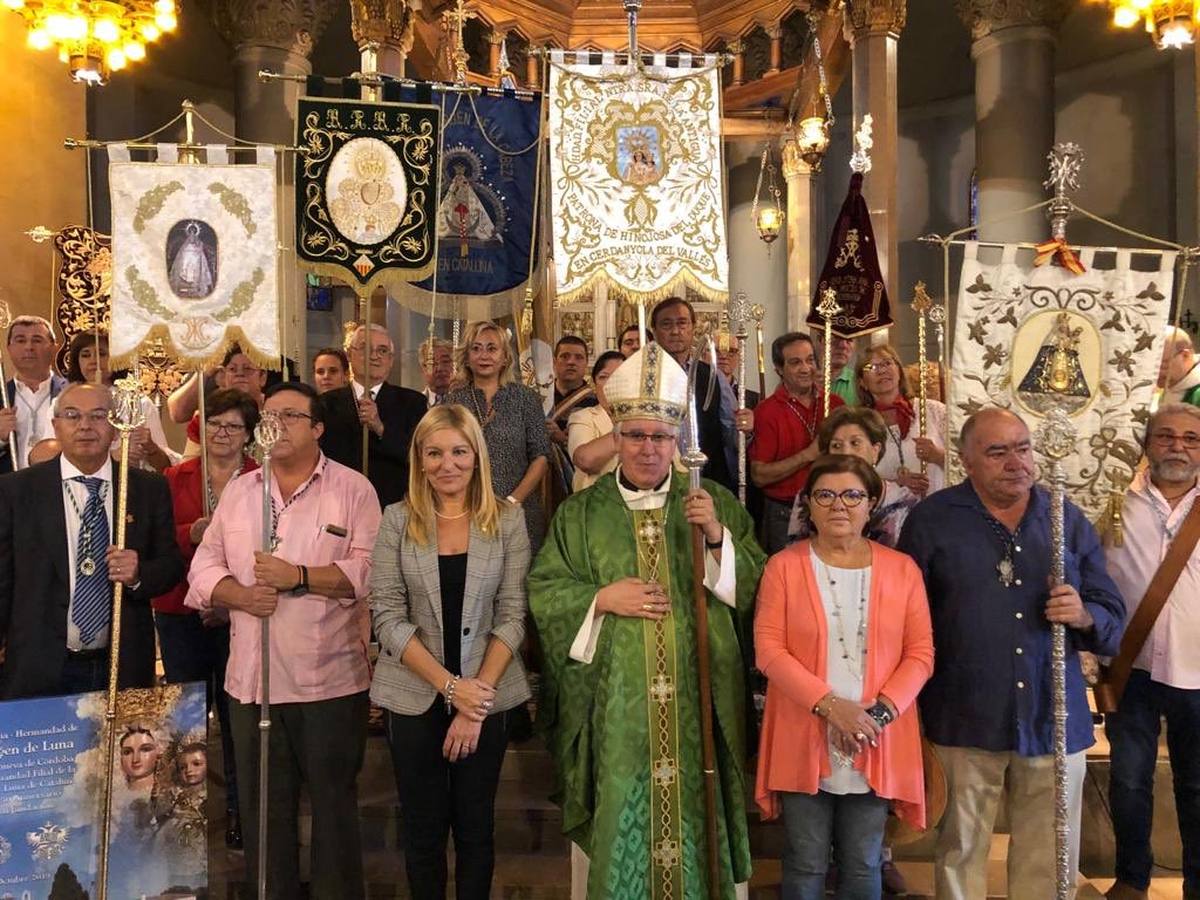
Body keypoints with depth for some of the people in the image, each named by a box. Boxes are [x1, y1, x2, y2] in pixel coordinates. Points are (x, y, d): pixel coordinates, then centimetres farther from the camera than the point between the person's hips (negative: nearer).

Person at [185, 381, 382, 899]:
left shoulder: (353, 490, -2)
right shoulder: (238, 491, 12)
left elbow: (369, 569, -12)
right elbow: (204, 567, 9)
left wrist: (299, 577, -20)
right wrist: (239, 595, -11)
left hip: (331, 679, -4)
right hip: (251, 679, 4)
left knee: (334, 803, 9)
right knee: (262, 808, 15)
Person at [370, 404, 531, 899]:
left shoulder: (507, 519, -3)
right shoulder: (398, 519, -3)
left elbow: (512, 616, -5)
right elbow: (387, 617, -7)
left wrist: (477, 697, -13)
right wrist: (449, 685, -15)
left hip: (487, 695, 0)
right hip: (414, 696, 0)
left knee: (476, 826, 12)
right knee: (423, 827, 12)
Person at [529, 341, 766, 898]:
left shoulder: (713, 502, 6)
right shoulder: (582, 512, 5)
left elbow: (755, 586, 2)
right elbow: (543, 592, 4)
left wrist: (718, 537, -13)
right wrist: (603, 598, -11)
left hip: (694, 697, 1)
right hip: (615, 700, 0)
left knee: (689, 810, 8)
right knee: (622, 817, 6)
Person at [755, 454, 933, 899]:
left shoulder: (902, 569, 3)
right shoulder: (783, 566, -1)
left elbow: (921, 653, 2)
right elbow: (768, 649, -8)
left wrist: (881, 711, -12)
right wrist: (829, 704, -17)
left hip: (875, 744, 1)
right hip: (803, 740, -1)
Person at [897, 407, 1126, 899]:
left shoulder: (1067, 518, 7)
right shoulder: (931, 519, -2)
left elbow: (1114, 617, 10)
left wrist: (1083, 616, -13)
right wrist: (913, 709, -4)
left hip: (1055, 719, 3)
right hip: (964, 722, -2)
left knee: (1051, 859, 13)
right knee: (960, 851, 12)